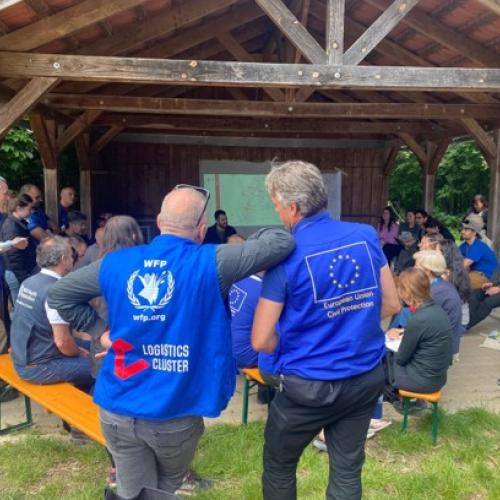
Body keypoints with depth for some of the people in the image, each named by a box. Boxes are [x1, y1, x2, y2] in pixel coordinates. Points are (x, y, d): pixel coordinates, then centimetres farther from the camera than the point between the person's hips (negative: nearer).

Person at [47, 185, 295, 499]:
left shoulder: (116, 263, -3)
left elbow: (58, 297, 10)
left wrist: (102, 331, 9)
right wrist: (253, 239, 6)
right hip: (175, 414, -2)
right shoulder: (209, 263, -16)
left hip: (118, 408, 3)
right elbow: (282, 242, -15)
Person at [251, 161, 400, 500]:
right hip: (366, 378, 5)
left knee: (278, 466, 20)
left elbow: (261, 340, -15)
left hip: (309, 386, -4)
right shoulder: (367, 236, -4)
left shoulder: (287, 256, -18)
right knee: (348, 469, 20)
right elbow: (392, 305, 6)